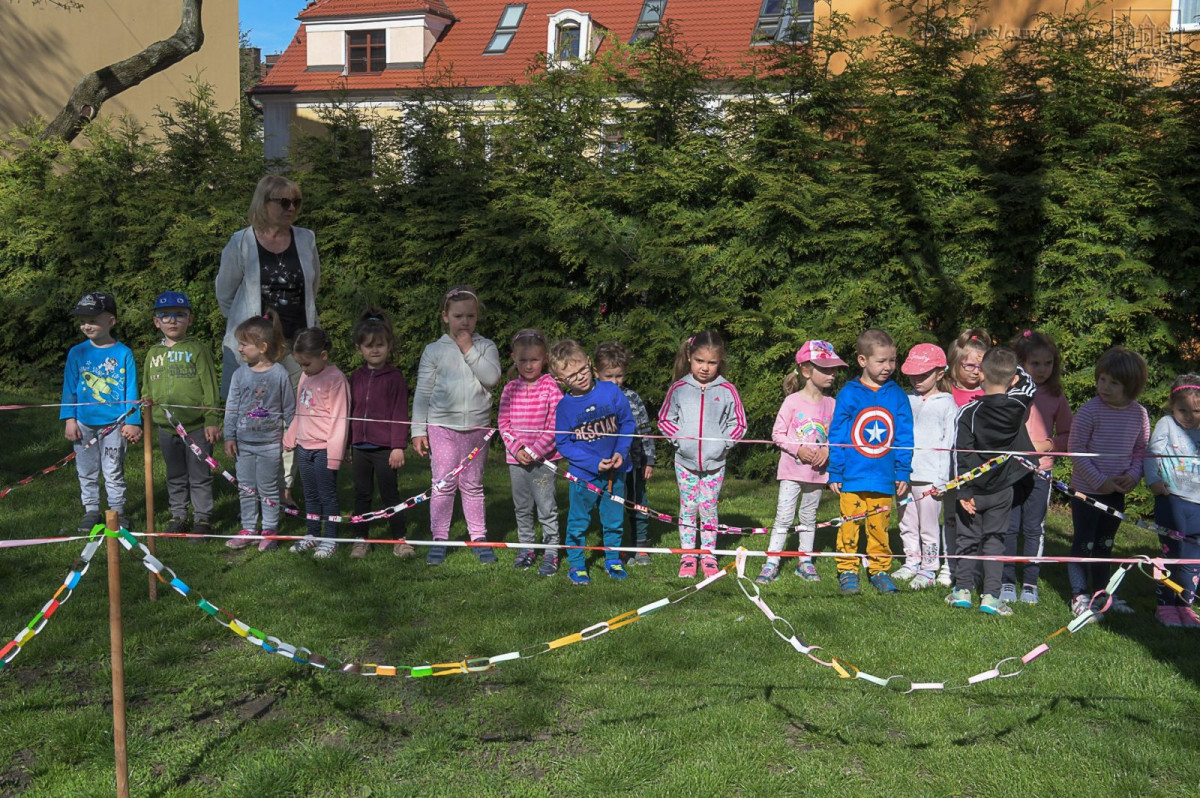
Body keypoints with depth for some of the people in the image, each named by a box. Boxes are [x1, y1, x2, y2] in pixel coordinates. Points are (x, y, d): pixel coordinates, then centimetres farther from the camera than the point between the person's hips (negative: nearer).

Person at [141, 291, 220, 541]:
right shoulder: (154, 354, 9)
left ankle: (202, 518, 15)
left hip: (197, 426, -4)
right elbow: (147, 391, 16)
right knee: (175, 477, 16)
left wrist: (212, 420, -11)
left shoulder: (198, 349, -4)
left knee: (200, 476, 5)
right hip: (165, 427, 4)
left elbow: (210, 387, -6)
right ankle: (178, 516, 27)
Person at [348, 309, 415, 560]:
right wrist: (346, 444, 14)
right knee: (362, 495, 12)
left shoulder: (394, 377, -6)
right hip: (360, 447, 5)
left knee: (390, 494, 3)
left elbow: (400, 414, -7)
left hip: (385, 448, -5)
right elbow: (350, 412, 15)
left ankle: (399, 539, 13)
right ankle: (361, 539, 21)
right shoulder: (356, 377, 9)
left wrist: (398, 447, -11)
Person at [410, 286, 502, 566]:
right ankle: (439, 540, 11)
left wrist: (469, 350, -13)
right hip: (442, 425, -1)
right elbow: (422, 393, 3)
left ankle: (479, 538, 17)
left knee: (472, 485, 9)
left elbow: (492, 377, -12)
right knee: (443, 485, 2)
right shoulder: (434, 351, 2)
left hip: (476, 427, 1)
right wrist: (418, 430, -1)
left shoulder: (485, 347, 5)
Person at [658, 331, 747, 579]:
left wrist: (724, 442, -8)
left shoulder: (727, 390, -2)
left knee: (708, 508, 6)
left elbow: (739, 425, 5)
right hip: (685, 460, 1)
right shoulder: (678, 388, -1)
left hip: (714, 462, 0)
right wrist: (679, 437, -5)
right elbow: (664, 419, 9)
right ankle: (687, 556, 15)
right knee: (687, 508, 6)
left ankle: (708, 556, 17)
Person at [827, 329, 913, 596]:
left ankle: (879, 571, 22)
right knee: (849, 525, 2)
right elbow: (836, 435, 1)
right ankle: (847, 571, 13)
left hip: (884, 477, 2)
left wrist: (903, 472, 5)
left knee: (879, 526, 10)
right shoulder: (849, 394, -2)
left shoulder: (897, 395, 5)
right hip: (852, 476, -2)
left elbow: (904, 436, 8)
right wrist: (835, 473, -1)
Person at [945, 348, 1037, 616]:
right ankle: (991, 595, 3)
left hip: (974, 489, -2)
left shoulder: (968, 412, -15)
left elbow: (961, 455, -16)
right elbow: (1029, 385, 15)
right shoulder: (1018, 406, -9)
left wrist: (964, 491, -11)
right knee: (995, 539, 9)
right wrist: (1011, 363, 15)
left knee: (968, 539, 12)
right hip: (1004, 489, 2)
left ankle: (963, 589, 16)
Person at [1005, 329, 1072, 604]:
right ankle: (1007, 581, 13)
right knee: (1009, 527, 1)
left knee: (1034, 528, 5)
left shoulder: (1056, 398, 5)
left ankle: (1030, 583, 15)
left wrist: (1049, 444, -8)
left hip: (1040, 471, 2)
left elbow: (1067, 435, 11)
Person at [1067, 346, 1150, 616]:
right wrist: (1099, 480, -16)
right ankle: (1079, 596, 12)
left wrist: (1134, 475, -7)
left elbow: (1141, 449, 11)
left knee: (1105, 544, 18)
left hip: (1117, 491, 5)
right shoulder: (1090, 410, -17)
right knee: (1083, 543, 2)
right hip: (1087, 489, -5)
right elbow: (1075, 449, -14)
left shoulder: (1139, 414, -2)